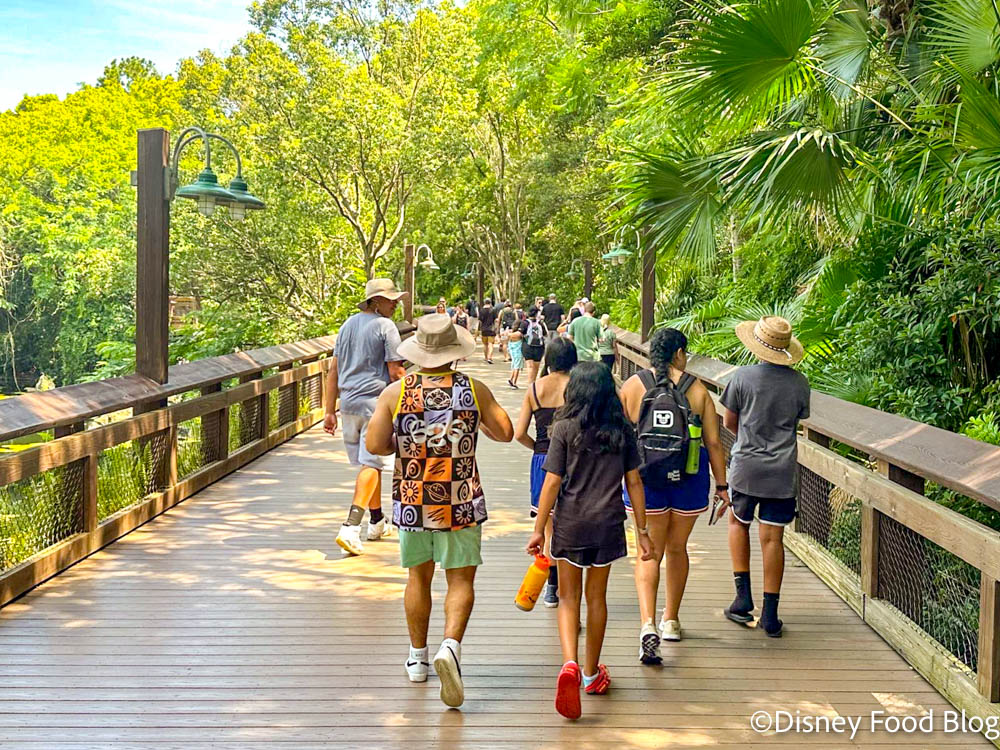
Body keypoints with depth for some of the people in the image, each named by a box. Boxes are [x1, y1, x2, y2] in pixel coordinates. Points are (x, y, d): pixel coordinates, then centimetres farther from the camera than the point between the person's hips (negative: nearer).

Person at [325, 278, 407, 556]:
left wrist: (330, 411, 16)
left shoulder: (348, 325, 14)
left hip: (349, 404, 7)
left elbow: (334, 371, 14)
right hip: (376, 401, -7)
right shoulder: (385, 326, -8)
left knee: (369, 461, 19)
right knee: (371, 464, -5)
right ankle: (350, 528, -15)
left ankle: (377, 522, 31)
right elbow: (396, 372, -12)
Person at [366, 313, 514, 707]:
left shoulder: (395, 393, -4)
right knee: (461, 579, 4)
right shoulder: (473, 390, -4)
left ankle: (417, 657, 27)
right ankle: (451, 645, -18)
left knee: (419, 577, 16)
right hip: (460, 501, -2)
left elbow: (375, 445, -6)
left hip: (412, 500, 2)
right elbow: (505, 432, 5)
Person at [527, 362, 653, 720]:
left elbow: (552, 482, -9)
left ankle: (569, 664, -14)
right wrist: (642, 530, 9)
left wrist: (538, 528, -3)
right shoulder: (622, 430, 1)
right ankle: (592, 673, 27)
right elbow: (634, 481, 3)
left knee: (569, 597, 8)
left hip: (570, 523, -2)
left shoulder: (565, 428, -7)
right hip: (608, 523, 2)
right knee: (596, 596, 16)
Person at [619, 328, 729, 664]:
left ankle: (647, 624, -14)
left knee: (650, 552, 4)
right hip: (690, 480, 1)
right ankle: (671, 620, 31)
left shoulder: (632, 385, -2)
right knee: (677, 548, 18)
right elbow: (713, 442, -2)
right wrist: (722, 485, 7)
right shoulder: (697, 389, -2)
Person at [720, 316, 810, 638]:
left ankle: (743, 597, 14)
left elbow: (729, 422, 1)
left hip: (747, 466, -2)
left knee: (739, 523, 20)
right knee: (772, 538, 5)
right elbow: (797, 421, 11)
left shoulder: (743, 377, -9)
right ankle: (770, 614, 9)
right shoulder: (799, 382, -1)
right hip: (783, 470, 2)